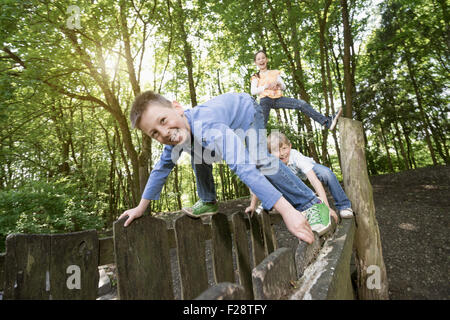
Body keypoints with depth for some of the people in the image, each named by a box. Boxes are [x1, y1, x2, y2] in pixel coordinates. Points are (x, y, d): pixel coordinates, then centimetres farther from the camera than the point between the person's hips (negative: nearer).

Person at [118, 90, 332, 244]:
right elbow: (162, 168, -5)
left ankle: (312, 204, -18)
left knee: (259, 159, -29)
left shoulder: (206, 127, -46)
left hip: (246, 108, -7)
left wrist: (287, 211, -61)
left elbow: (243, 166, -56)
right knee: (200, 156, 5)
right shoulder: (174, 136, -21)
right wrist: (141, 207, -2)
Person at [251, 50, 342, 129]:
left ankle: (328, 122, -26)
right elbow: (253, 91, 3)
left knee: (301, 103, -17)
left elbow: (284, 87, 20)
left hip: (278, 99, 2)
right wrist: (265, 87, -11)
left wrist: (278, 84, -2)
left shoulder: (275, 73, 27)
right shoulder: (255, 77, 19)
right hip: (265, 100, -1)